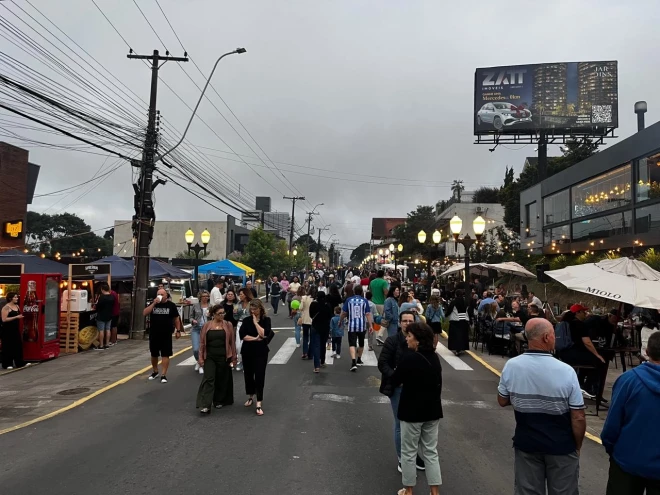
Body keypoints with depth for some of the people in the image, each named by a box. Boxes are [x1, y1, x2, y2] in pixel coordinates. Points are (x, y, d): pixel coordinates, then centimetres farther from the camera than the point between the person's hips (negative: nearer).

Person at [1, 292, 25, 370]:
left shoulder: (17, 306, 11)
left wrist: (20, 317, 11)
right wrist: (16, 317, -22)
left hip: (15, 329, 7)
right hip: (7, 331, -7)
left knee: (18, 345, 8)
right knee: (8, 347, 0)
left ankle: (20, 363, 15)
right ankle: (7, 364, 10)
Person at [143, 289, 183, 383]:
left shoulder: (171, 305, -1)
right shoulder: (153, 304, 4)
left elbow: (176, 318, 4)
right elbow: (144, 313, -11)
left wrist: (178, 330, 0)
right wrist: (154, 303, -18)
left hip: (166, 334, -2)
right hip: (153, 334, 3)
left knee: (165, 355, -2)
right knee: (154, 354, 15)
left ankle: (164, 375, 2)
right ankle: (155, 372, 33)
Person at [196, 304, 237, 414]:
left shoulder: (228, 325, 0)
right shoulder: (207, 325, 1)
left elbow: (232, 342, 2)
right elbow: (202, 342, 4)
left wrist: (234, 358, 2)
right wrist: (200, 357, 1)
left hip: (224, 357, 1)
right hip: (210, 357, 0)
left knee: (222, 380, 8)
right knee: (208, 379, -8)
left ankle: (219, 401, 26)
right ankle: (205, 405, -10)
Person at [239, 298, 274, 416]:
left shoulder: (266, 320, -4)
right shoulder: (246, 320, 0)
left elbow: (264, 334, -19)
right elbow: (242, 336, -11)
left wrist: (255, 322, -15)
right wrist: (255, 338, -18)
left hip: (261, 352, -3)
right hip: (247, 352, 3)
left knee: (259, 376, -7)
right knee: (248, 375, 14)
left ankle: (259, 404, -5)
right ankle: (250, 397, 36)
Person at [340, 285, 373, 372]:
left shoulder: (349, 300, -1)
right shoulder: (364, 301, -2)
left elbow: (343, 313, 1)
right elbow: (368, 314, -6)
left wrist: (340, 321, 17)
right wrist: (370, 325, -3)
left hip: (352, 326, -1)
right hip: (362, 326, 1)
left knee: (352, 344, -6)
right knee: (361, 343, 21)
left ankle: (353, 362, -23)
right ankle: (359, 360, 35)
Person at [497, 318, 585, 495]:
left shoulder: (511, 366, -13)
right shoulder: (566, 371, -20)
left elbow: (502, 401, 2)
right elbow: (578, 419, -14)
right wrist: (577, 447, 2)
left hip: (526, 444, 2)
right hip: (561, 446, -2)